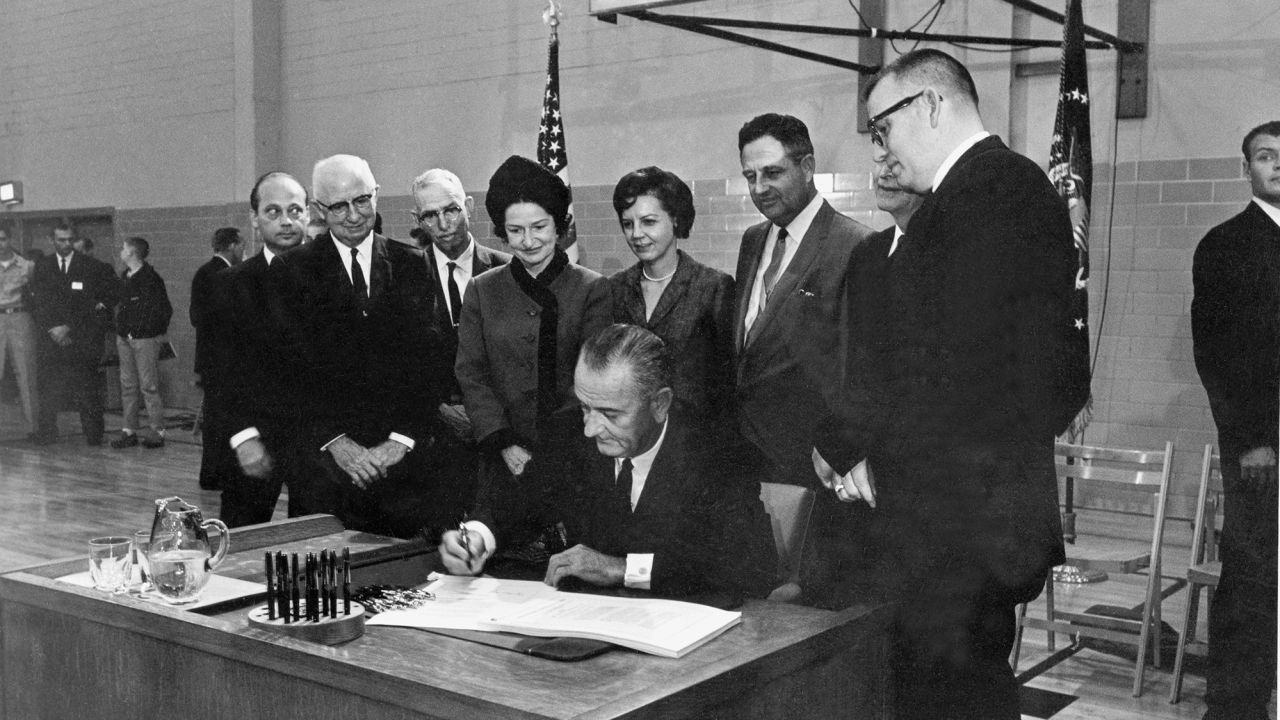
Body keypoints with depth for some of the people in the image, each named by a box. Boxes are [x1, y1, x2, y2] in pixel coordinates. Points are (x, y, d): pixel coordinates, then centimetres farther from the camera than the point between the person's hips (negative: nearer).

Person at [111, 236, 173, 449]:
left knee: (149, 385, -6)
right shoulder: (124, 277, 12)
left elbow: (164, 309, -9)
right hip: (124, 337, 8)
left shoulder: (150, 278, -10)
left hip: (145, 338, -8)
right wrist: (120, 330, 12)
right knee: (128, 385, 8)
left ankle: (158, 432, 0)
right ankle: (129, 431, 13)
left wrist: (158, 333, -9)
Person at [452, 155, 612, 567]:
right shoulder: (482, 292, 11)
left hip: (573, 458, -2)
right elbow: (471, 375, 6)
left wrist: (556, 453, -13)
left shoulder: (592, 290, 2)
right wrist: (505, 445, -6)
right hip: (504, 465, 2)